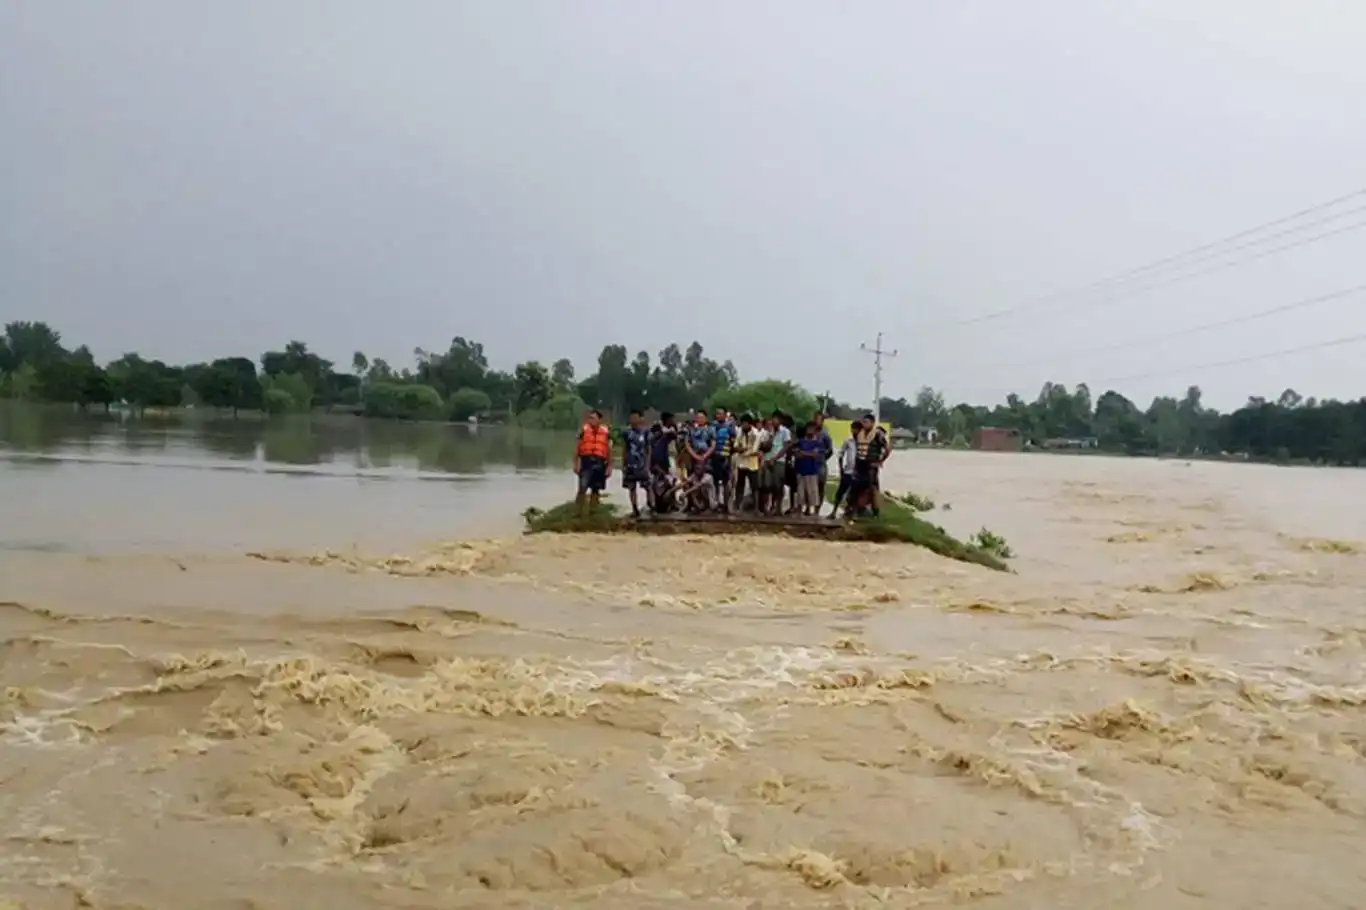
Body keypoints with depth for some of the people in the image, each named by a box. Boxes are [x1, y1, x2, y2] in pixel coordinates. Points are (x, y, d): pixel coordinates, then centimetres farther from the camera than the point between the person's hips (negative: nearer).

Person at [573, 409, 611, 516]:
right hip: (586, 461, -2)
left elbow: (609, 451, 10)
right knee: (582, 488, -14)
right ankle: (580, 511, -7)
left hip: (600, 463, 2)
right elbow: (577, 448, 5)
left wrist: (609, 466, 5)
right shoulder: (584, 430, 4)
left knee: (596, 490, 10)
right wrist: (576, 464, 0)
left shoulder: (605, 432, 7)